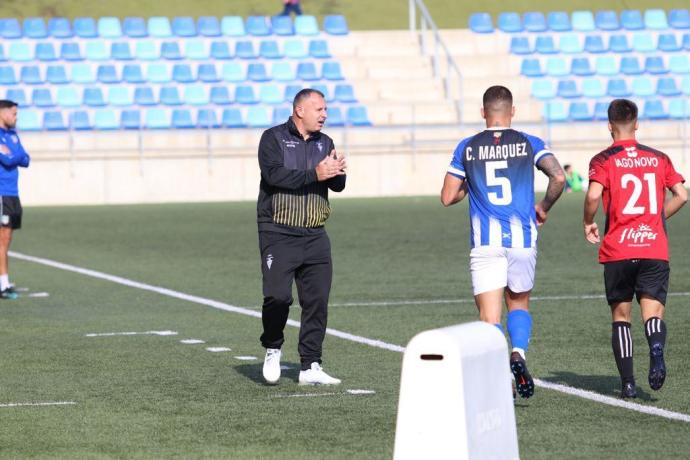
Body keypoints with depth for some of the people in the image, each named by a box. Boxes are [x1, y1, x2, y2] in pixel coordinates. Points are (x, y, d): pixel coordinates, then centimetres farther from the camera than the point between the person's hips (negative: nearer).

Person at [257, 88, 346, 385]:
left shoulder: (325, 143, 15)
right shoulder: (273, 138, -1)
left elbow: (337, 186, 8)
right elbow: (274, 174, -17)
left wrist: (337, 171, -15)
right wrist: (315, 174, -22)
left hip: (314, 236, 5)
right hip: (278, 235, -5)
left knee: (317, 300, 0)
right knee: (277, 296, -14)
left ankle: (310, 367, 5)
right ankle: (272, 349, 12)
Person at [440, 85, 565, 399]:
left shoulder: (467, 148, 5)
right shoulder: (528, 144, 3)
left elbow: (448, 197, 5)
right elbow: (558, 177, -10)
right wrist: (544, 207, 8)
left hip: (484, 241, -1)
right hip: (522, 237, 1)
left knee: (490, 317, 0)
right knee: (519, 303, 20)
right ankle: (519, 353, -7)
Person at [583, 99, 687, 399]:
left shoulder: (604, 161, 0)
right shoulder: (658, 158, 10)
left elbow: (593, 195, -16)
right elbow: (682, 195, 7)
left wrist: (588, 223, 2)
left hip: (617, 250, -1)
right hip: (655, 248, 1)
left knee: (620, 315, 11)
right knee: (652, 310, -3)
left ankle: (627, 382, 5)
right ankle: (656, 351, -36)